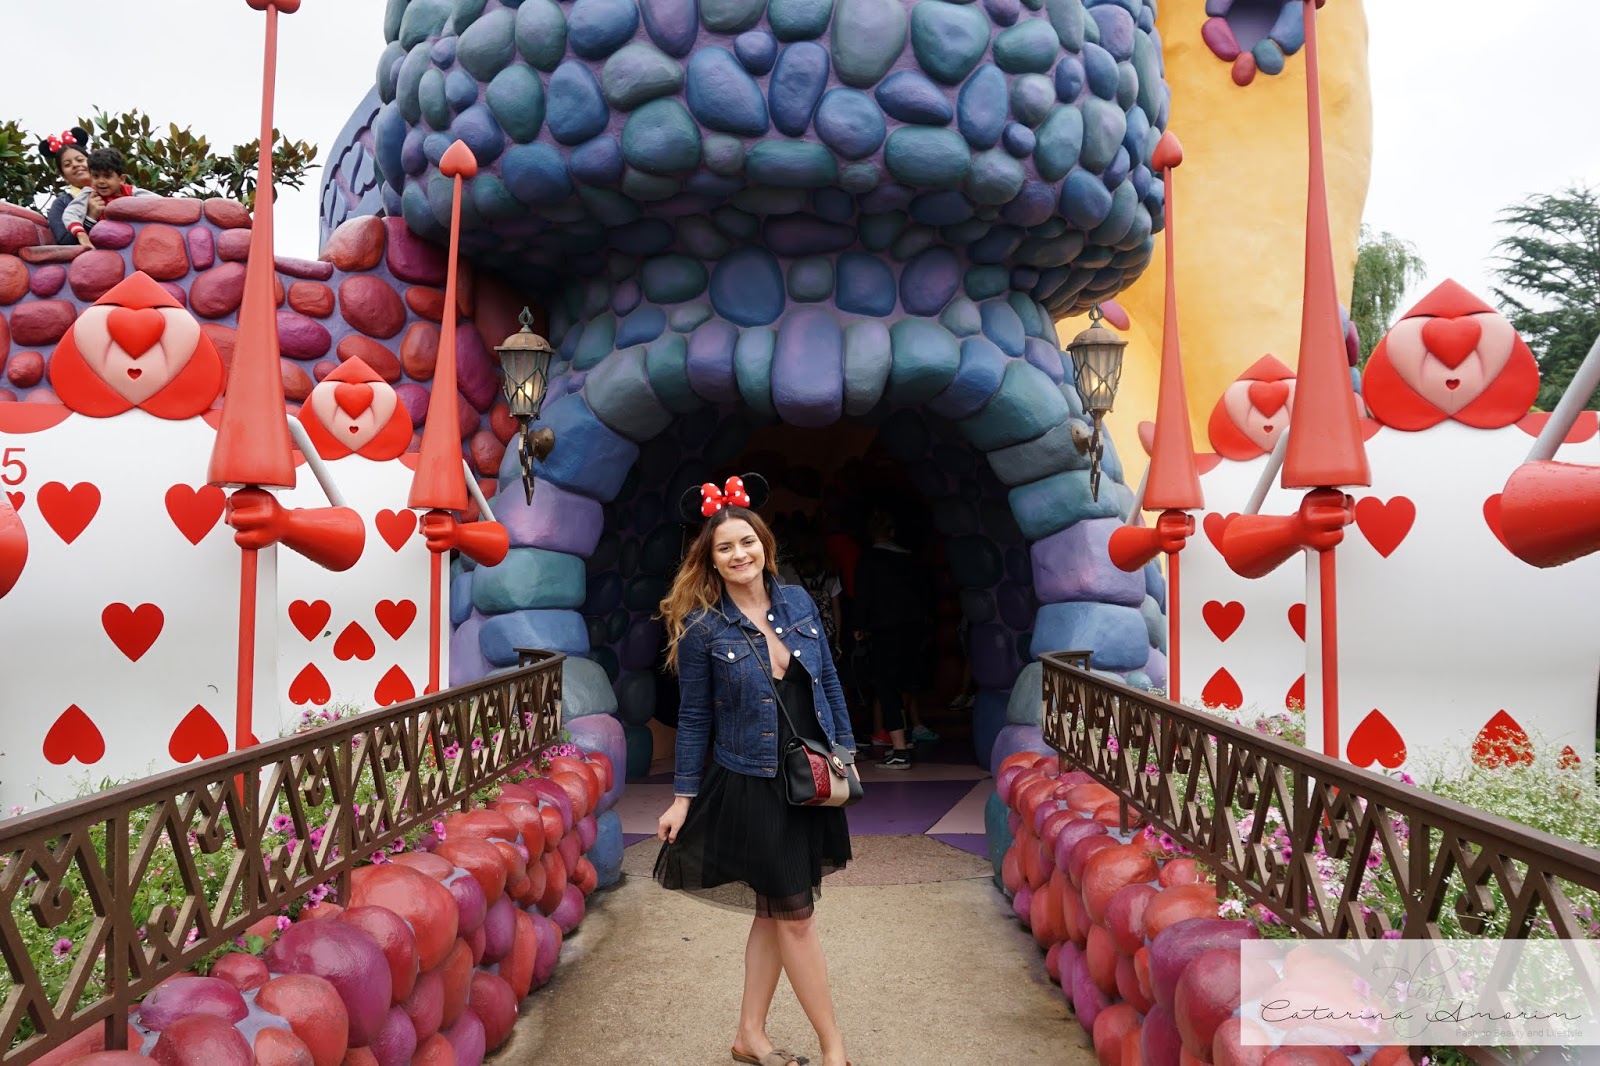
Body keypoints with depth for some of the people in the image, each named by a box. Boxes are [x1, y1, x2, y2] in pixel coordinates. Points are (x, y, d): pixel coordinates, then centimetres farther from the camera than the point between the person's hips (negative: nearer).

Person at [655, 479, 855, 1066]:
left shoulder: (797, 602, 2)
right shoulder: (703, 627, -9)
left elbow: (828, 682, 10)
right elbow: (693, 719, -4)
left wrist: (845, 749, 8)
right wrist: (683, 797, -3)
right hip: (750, 787, -5)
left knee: (775, 910, 14)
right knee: (794, 913, 1)